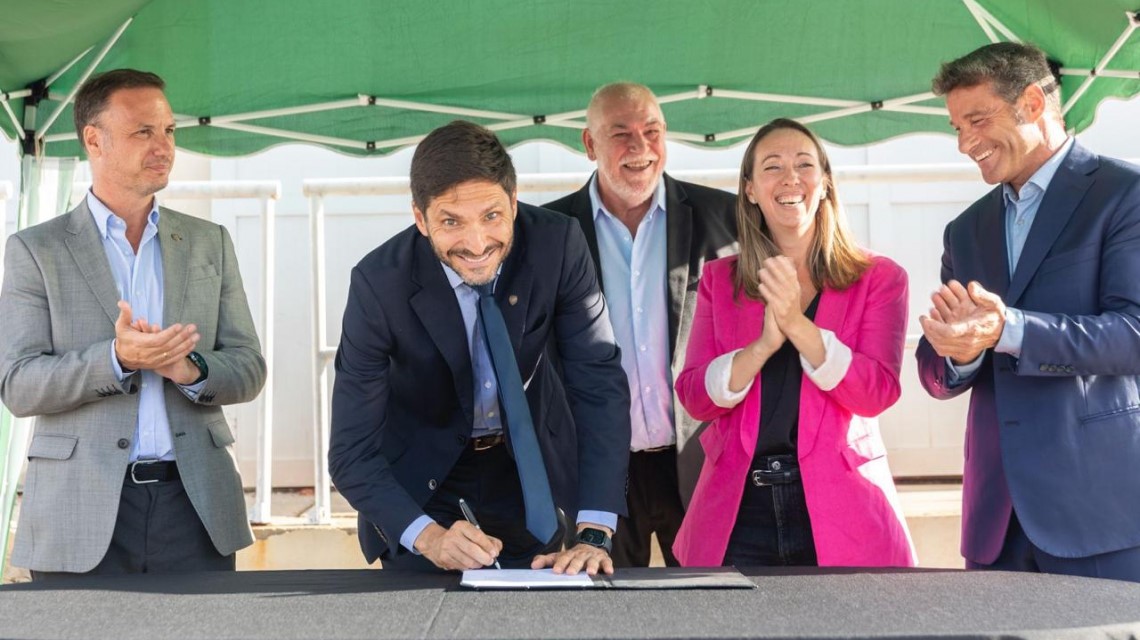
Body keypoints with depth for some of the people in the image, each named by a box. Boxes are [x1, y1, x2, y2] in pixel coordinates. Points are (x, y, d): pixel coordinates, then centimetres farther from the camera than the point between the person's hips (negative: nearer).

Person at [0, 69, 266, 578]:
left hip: (195, 505, 2)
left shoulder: (209, 243, 12)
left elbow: (248, 369, 9)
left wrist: (190, 368, -13)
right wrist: (117, 359, -20)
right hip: (82, 514, -2)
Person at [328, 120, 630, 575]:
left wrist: (594, 533, -29)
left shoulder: (558, 244, -24)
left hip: (531, 464, 2)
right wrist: (428, 536, -40)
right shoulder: (379, 283, -27)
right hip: (422, 479, -1)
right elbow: (351, 452, -24)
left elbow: (600, 382, -21)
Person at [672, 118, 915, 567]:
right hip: (738, 513, 1)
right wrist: (764, 343, -17)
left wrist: (797, 325, -21)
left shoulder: (879, 278, 3)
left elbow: (876, 393, -9)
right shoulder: (719, 280, 9)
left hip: (840, 514, -1)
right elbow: (694, 398, 0)